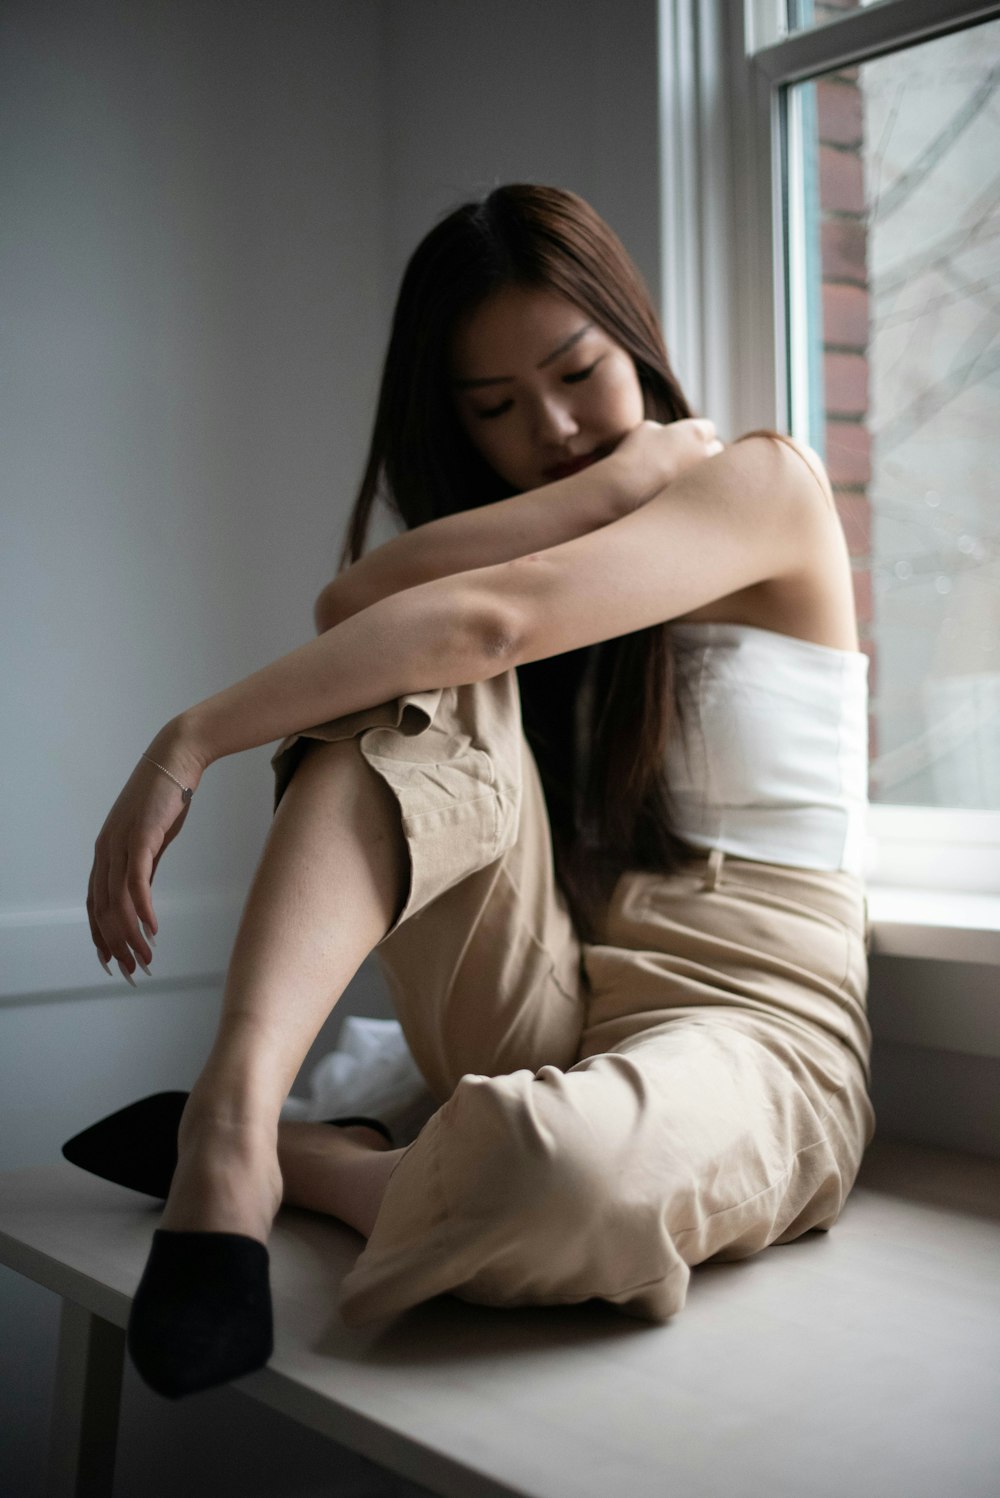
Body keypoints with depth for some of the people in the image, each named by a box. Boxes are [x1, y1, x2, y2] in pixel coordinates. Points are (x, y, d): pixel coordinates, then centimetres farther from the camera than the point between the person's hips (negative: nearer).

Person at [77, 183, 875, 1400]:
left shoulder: (768, 482, -3)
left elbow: (490, 618, -19)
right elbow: (353, 604, -11)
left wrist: (192, 740, -20)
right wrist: (612, 480, -12)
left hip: (747, 1030, -4)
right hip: (540, 1021, 4)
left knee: (564, 1161, -40)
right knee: (425, 696, -20)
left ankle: (302, 1166, -10)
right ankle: (231, 1116, -30)